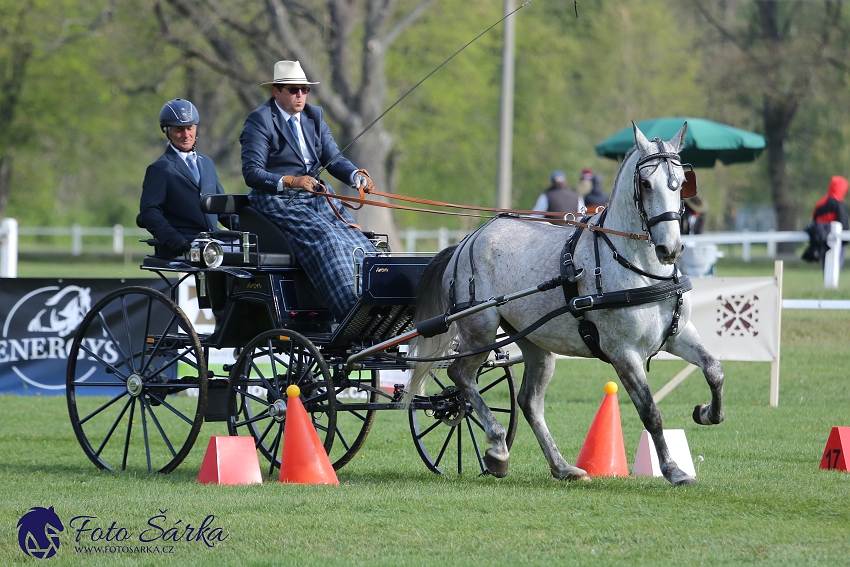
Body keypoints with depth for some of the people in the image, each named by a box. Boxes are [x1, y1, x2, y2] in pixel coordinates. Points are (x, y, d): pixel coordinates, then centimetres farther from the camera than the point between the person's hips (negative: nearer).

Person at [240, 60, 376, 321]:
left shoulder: (314, 116, 15)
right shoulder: (259, 121, -5)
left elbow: (332, 158, 8)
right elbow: (252, 173, -13)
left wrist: (356, 176, -14)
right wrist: (291, 181, -28)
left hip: (316, 197, 7)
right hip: (278, 201, -7)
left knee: (358, 242, -17)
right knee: (326, 240, -29)